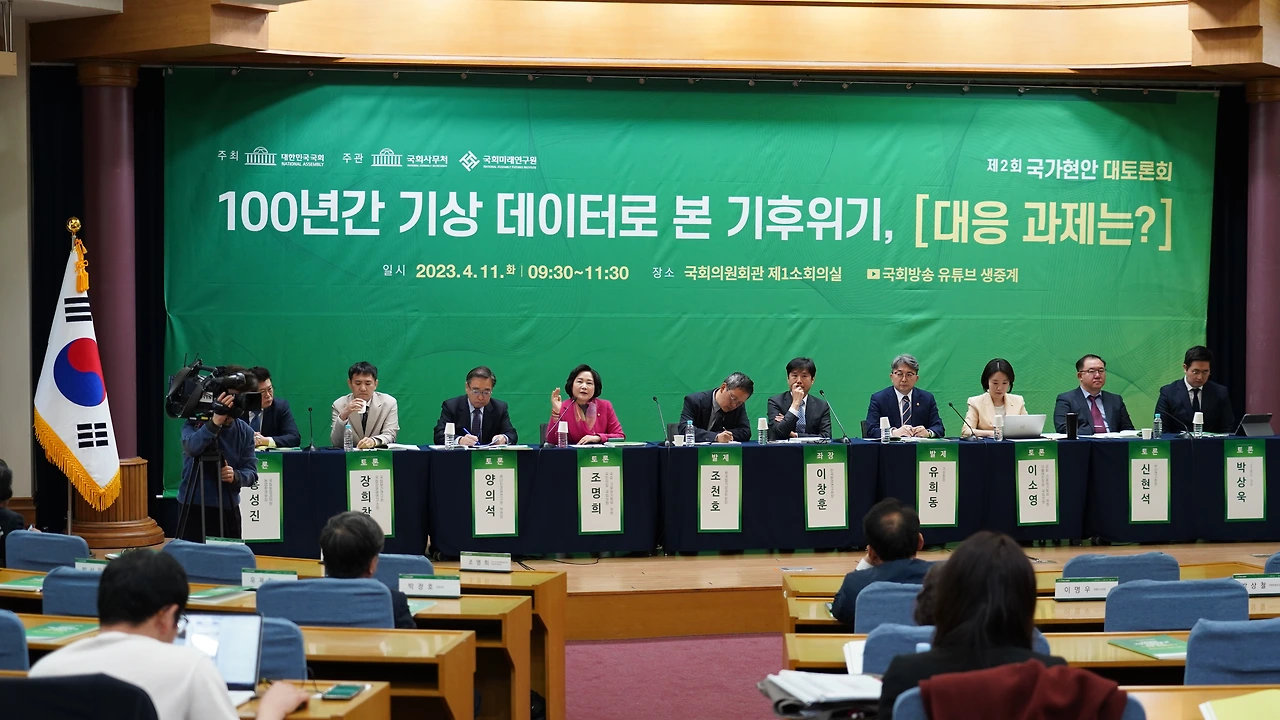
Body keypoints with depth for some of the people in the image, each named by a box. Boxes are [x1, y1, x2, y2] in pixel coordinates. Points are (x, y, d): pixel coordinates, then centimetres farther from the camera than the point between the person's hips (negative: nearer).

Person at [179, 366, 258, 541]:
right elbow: (192, 447, -26)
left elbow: (251, 472, -1)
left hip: (228, 509, 4)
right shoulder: (195, 422, -5)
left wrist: (235, 476, -22)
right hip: (194, 507, -3)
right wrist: (215, 422, -39)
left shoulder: (245, 432, 4)